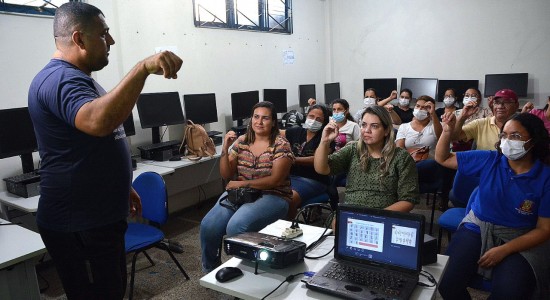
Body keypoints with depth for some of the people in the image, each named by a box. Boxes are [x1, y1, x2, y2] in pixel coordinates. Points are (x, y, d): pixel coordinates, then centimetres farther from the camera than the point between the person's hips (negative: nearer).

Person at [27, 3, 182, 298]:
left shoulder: (73, 78, 15)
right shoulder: (60, 78, -20)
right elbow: (98, 122, -42)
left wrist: (122, 187, 22)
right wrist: (143, 68, -44)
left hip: (96, 216, 10)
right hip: (78, 225, -10)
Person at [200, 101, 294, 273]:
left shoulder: (280, 145, -5)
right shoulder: (241, 141, 7)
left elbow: (276, 180, -13)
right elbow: (226, 175, 7)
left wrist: (242, 183, -15)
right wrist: (225, 148, -8)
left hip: (271, 196, -4)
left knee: (236, 227, -31)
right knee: (208, 226, -19)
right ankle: (210, 271, 8)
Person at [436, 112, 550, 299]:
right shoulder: (488, 160, -3)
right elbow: (443, 158, 3)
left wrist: (504, 250, -16)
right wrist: (447, 131, -15)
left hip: (520, 241, -1)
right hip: (477, 229, 1)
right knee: (445, 282, -20)